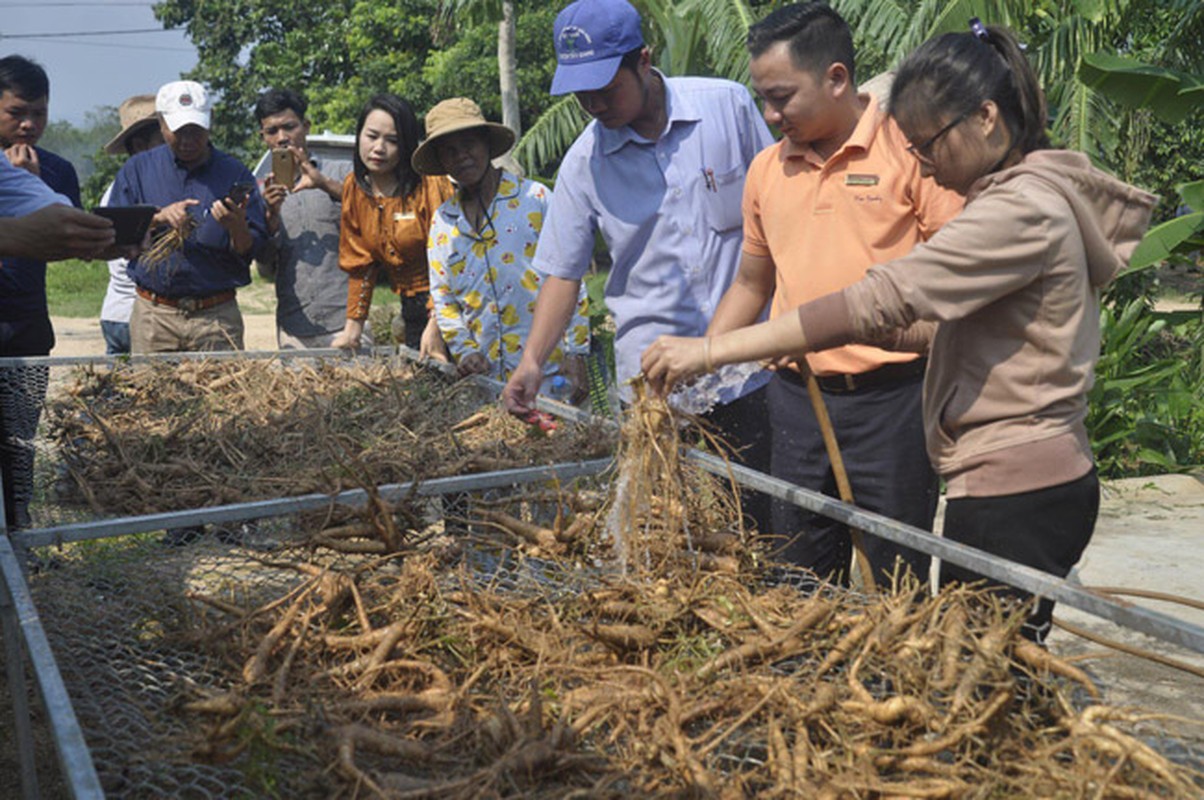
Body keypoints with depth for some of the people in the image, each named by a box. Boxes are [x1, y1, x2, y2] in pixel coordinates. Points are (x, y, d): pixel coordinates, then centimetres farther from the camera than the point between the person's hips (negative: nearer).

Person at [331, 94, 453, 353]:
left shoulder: (430, 185, -14)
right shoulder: (354, 188, 4)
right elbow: (359, 263, 10)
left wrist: (436, 326, -20)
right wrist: (353, 323, 5)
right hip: (412, 306, 5)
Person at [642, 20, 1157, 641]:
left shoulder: (1022, 211, -17)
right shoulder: (1029, 195, 15)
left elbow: (879, 301, -25)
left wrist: (711, 350, -26)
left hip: (1014, 498, -10)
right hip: (1030, 480, 10)